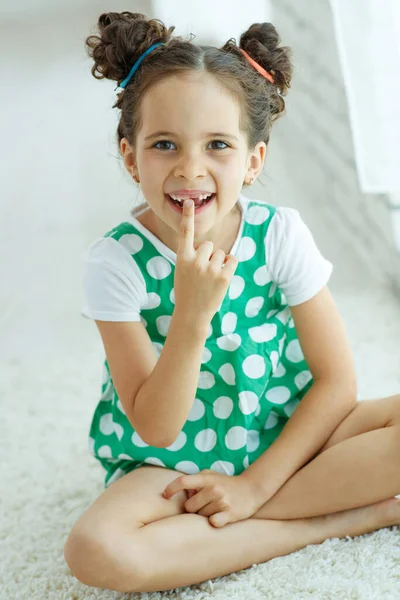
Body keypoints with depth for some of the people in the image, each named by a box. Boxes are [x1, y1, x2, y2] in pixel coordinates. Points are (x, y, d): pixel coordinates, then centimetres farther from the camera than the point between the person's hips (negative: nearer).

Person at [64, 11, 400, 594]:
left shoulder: (280, 234, -11)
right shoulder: (115, 260, -16)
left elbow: (337, 381, -8)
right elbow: (155, 427, -17)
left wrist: (257, 483, -16)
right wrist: (192, 314, -32)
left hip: (288, 441, 1)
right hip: (173, 463, 0)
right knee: (96, 551, -32)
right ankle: (341, 516, -20)